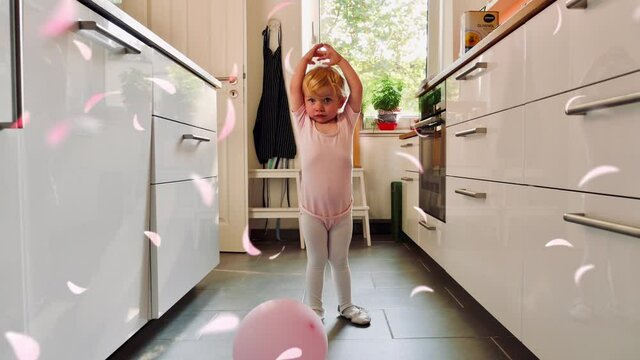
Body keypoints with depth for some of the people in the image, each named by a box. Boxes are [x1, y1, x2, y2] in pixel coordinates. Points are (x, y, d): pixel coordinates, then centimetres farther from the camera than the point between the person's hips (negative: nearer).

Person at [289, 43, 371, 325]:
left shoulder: (347, 123, -1)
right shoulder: (304, 124, -4)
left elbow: (357, 90, -8)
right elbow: (294, 89, -9)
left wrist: (339, 60, -6)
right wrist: (307, 58, -4)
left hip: (342, 210, 1)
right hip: (312, 211, -1)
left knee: (340, 261, 17)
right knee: (316, 261, 13)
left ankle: (346, 305, 36)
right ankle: (314, 308, 30)